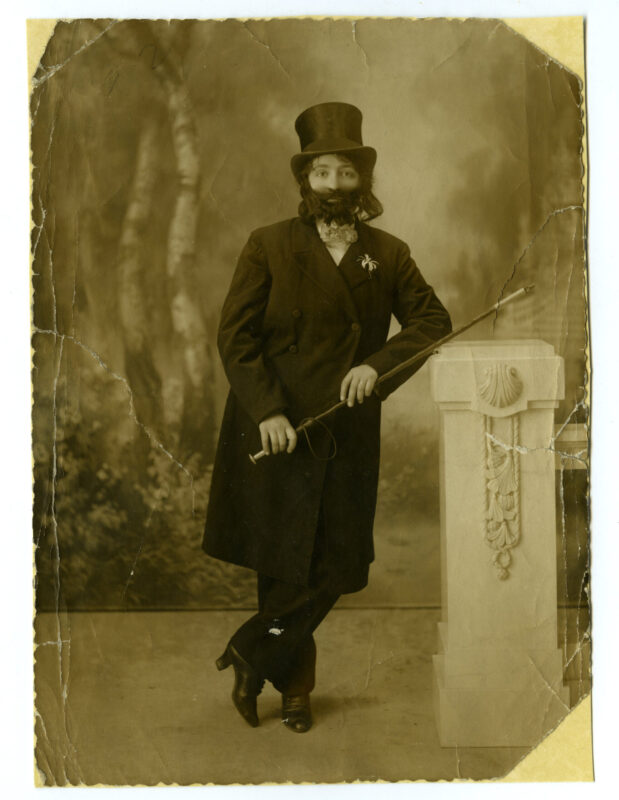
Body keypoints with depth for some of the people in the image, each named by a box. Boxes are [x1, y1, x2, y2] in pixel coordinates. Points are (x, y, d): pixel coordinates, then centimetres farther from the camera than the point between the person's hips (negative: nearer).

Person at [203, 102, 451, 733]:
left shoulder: (389, 255, 9)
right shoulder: (269, 246, 0)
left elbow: (433, 320, 6)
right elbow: (235, 334, -4)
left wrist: (379, 363, -12)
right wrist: (267, 410, -16)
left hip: (348, 434, 3)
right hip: (276, 431, -3)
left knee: (336, 567, 3)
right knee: (285, 564, 4)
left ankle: (253, 656, 24)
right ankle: (293, 684, 26)